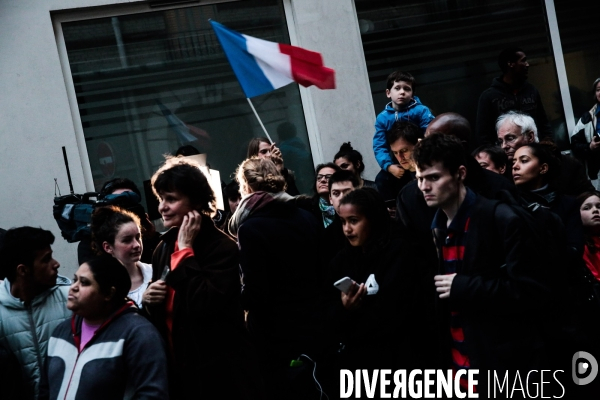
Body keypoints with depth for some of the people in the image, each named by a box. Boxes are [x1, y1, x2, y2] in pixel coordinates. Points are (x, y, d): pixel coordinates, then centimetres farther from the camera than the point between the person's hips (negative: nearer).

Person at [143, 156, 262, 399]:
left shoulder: (222, 247, -12)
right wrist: (149, 301, -4)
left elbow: (205, 305, -26)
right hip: (177, 370, 7)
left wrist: (185, 249, -17)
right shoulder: (164, 247, 8)